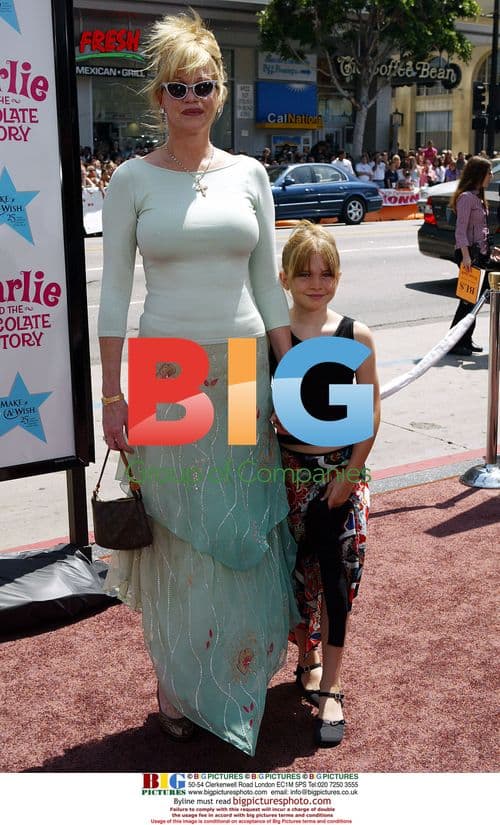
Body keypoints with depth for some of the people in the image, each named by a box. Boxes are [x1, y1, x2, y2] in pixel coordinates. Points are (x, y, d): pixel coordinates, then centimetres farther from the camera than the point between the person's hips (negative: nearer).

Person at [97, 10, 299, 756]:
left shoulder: (249, 175, 7)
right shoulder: (132, 180, 0)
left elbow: (269, 284, 9)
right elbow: (114, 292, 0)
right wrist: (112, 396, -5)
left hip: (244, 369, 2)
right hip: (165, 374, -2)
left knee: (244, 534, 8)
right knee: (175, 535, 5)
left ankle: (237, 679, 28)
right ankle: (178, 690, 24)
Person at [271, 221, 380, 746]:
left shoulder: (356, 338, -4)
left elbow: (371, 415, -2)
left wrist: (350, 474, -7)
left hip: (342, 471, 0)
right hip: (290, 470, 1)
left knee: (335, 576, -6)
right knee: (297, 574, 7)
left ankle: (329, 689, 6)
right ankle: (308, 660, 32)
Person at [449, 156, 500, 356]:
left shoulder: (477, 197, 18)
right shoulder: (466, 197, -12)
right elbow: (460, 229, -19)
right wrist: (466, 255, -26)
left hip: (480, 253, 9)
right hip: (469, 253, -9)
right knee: (469, 298, -7)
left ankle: (466, 340, 17)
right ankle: (454, 342, -1)